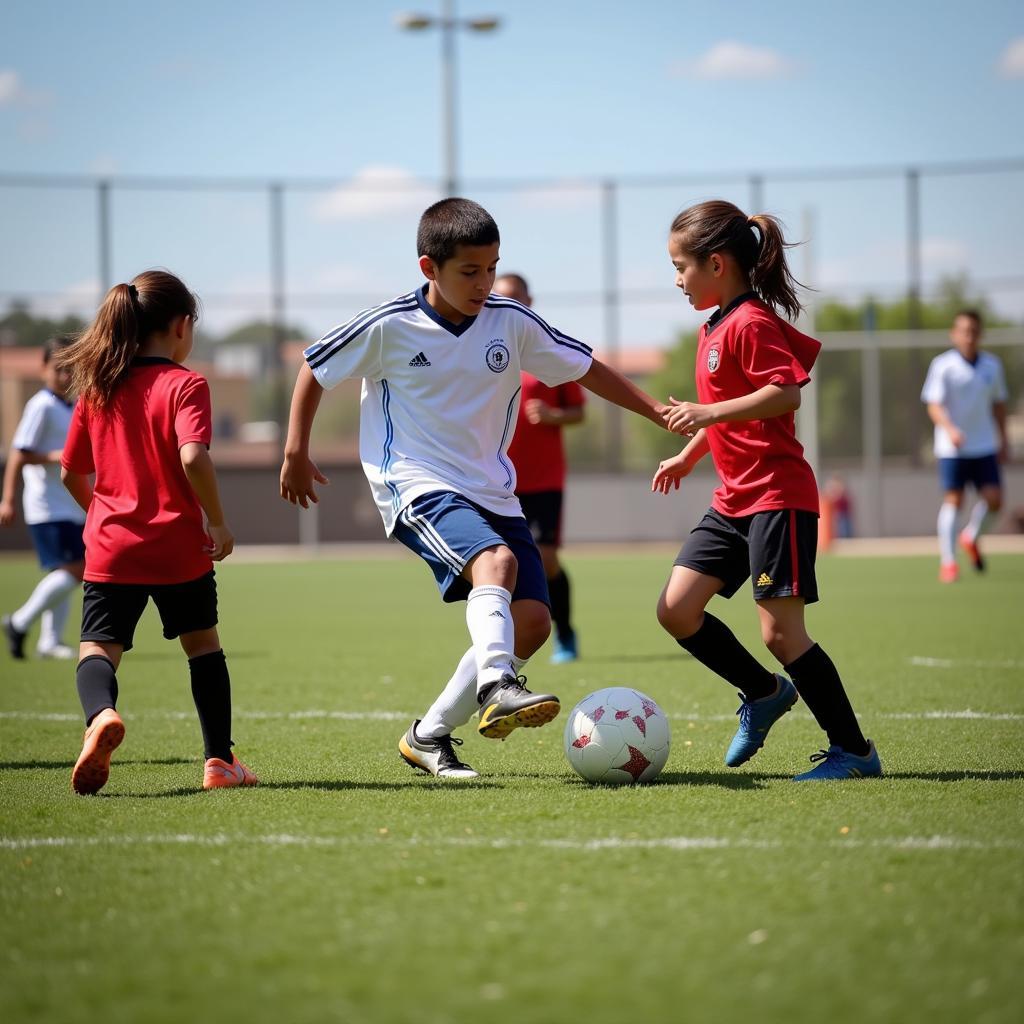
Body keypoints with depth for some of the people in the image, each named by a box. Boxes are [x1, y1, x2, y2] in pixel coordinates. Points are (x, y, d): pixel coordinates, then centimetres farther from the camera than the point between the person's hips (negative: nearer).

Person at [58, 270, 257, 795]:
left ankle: (100, 714, -36)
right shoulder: (185, 384, -8)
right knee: (202, 644, 18)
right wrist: (218, 521, -12)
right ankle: (219, 761, 22)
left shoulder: (97, 388, 7)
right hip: (179, 547, -2)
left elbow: (71, 474, 11)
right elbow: (193, 457, -24)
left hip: (110, 549, 2)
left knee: (98, 647, -1)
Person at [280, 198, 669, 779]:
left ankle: (431, 735, 7)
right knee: (495, 560, -34)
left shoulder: (512, 323, 0)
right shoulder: (389, 327, -9)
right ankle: (496, 688, -49)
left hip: (493, 491, 5)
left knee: (532, 622, -5)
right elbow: (314, 371, 5)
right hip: (417, 485, -5)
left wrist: (659, 412, 10)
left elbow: (587, 369, 12)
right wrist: (297, 454, 6)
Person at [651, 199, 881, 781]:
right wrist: (688, 456, 31)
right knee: (676, 609, 3)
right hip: (735, 499, 10)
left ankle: (855, 751, 0)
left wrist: (709, 413, -30)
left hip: (778, 497, -10)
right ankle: (764, 692, 21)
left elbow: (786, 391, -27)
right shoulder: (715, 328, 16)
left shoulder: (751, 323, -14)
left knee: (781, 631, -10)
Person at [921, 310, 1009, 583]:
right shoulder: (943, 365, -7)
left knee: (993, 499, -5)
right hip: (952, 447, -4)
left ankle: (971, 537, 24)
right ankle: (948, 561, 1)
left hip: (984, 446, 4)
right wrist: (949, 428, -31)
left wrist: (1003, 440, 18)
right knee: (953, 501, -6)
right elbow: (934, 405, -13)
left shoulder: (992, 365, 7)